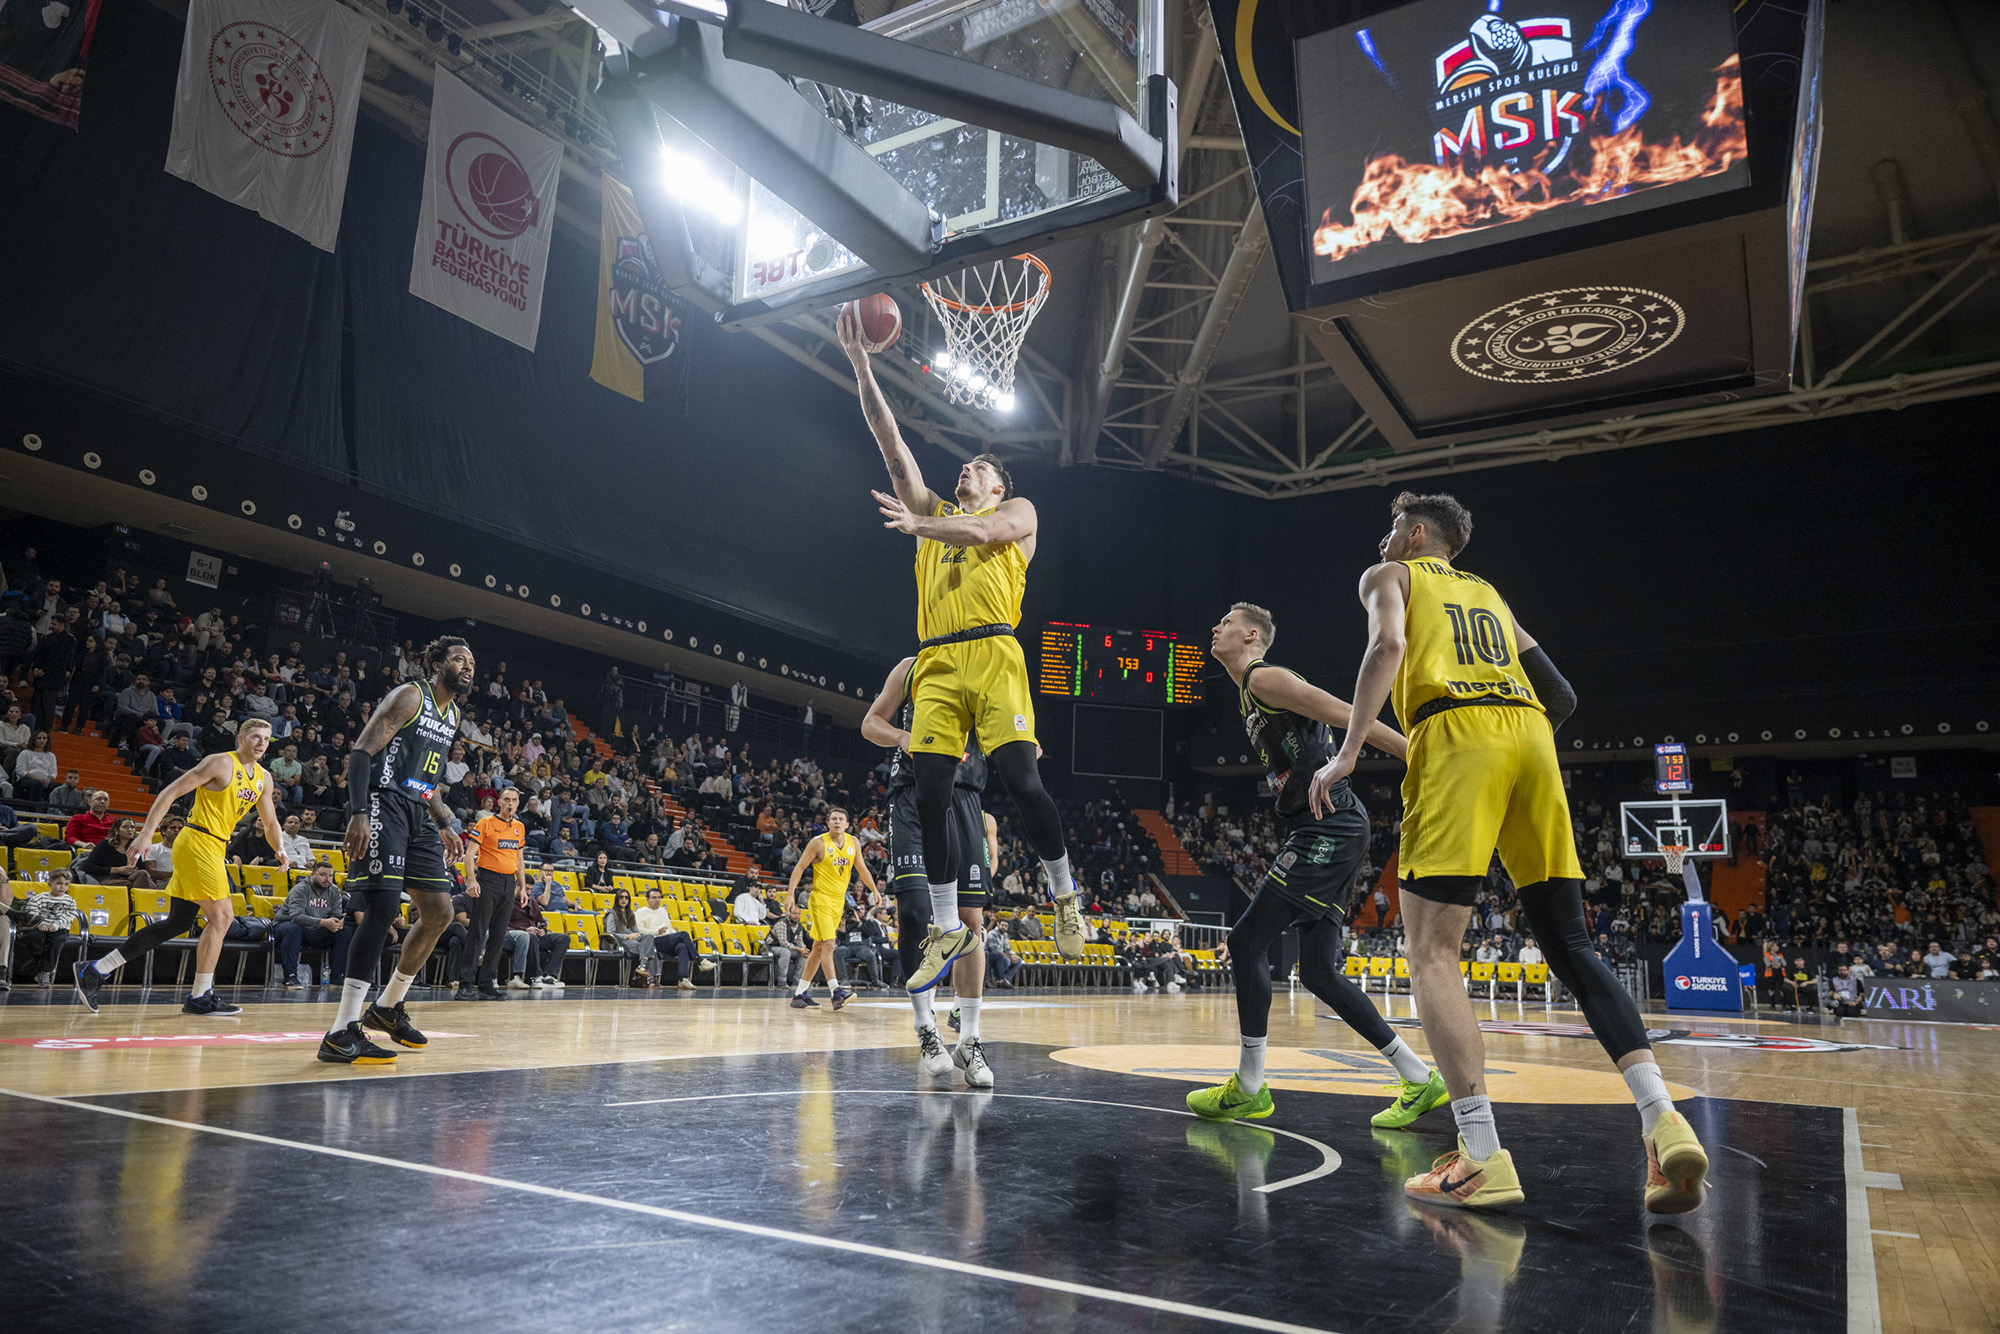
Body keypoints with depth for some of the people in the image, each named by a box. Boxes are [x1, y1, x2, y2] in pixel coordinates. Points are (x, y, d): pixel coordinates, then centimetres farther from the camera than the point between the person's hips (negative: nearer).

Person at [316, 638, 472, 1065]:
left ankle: (388, 1006, 22)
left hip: (418, 814, 9)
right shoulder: (409, 696, -7)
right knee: (384, 906, -19)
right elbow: (360, 752, -15)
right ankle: (341, 1033, -17)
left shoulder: (453, 714, 20)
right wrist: (358, 814, -26)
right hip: (383, 806, -9)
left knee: (440, 911, 6)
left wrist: (445, 826, 20)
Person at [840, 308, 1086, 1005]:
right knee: (930, 797, -3)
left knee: (1020, 779, -14)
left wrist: (919, 525, -16)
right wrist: (860, 362, 14)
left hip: (992, 654, -4)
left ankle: (1065, 892, 9)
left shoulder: (1016, 511, 17)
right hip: (935, 664, 4)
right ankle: (948, 929, 6)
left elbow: (981, 532, -8)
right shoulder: (935, 511, 27)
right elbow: (891, 443, 20)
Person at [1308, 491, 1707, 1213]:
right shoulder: (1490, 595, 34)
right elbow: (1562, 698, 29)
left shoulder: (1390, 576, 18)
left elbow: (1388, 646, -5)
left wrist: (1348, 753, -7)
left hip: (1457, 735, -6)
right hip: (1530, 737, 6)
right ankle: (1663, 1119, -8)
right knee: (1571, 946, 7)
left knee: (1431, 951, -5)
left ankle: (1484, 1159, -14)